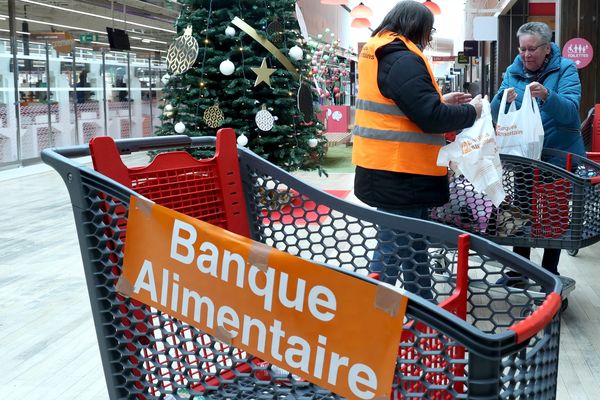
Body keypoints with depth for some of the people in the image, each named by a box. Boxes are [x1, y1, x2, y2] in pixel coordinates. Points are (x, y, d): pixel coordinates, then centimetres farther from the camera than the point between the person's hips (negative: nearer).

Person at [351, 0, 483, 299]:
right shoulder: (402, 60, -18)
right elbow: (431, 118, -23)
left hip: (394, 171, 11)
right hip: (398, 174, -11)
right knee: (395, 247, -2)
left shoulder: (381, 55, 14)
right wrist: (471, 112, -8)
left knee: (414, 244, 20)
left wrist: (442, 102, 15)